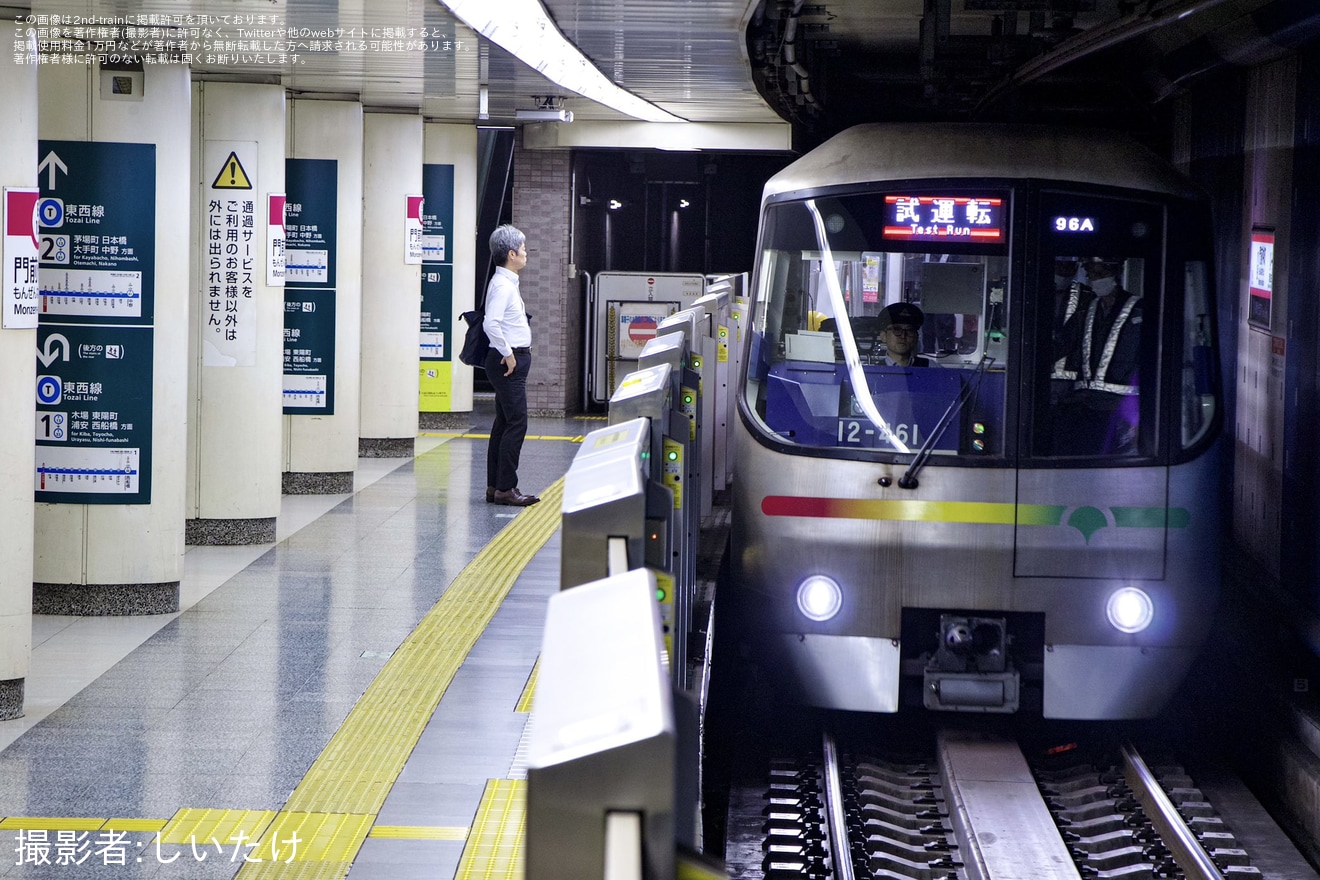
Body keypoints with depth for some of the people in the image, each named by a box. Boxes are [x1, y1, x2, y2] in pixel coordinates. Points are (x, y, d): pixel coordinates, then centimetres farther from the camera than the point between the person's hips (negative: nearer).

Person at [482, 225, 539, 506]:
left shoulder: (508, 283, 16)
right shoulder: (502, 285, -16)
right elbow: (491, 324, -27)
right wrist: (507, 353, -20)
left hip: (514, 359, 11)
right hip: (509, 361, -11)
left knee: (504, 422, 12)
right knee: (517, 423, -10)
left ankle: (495, 487, 16)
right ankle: (505, 488, -9)